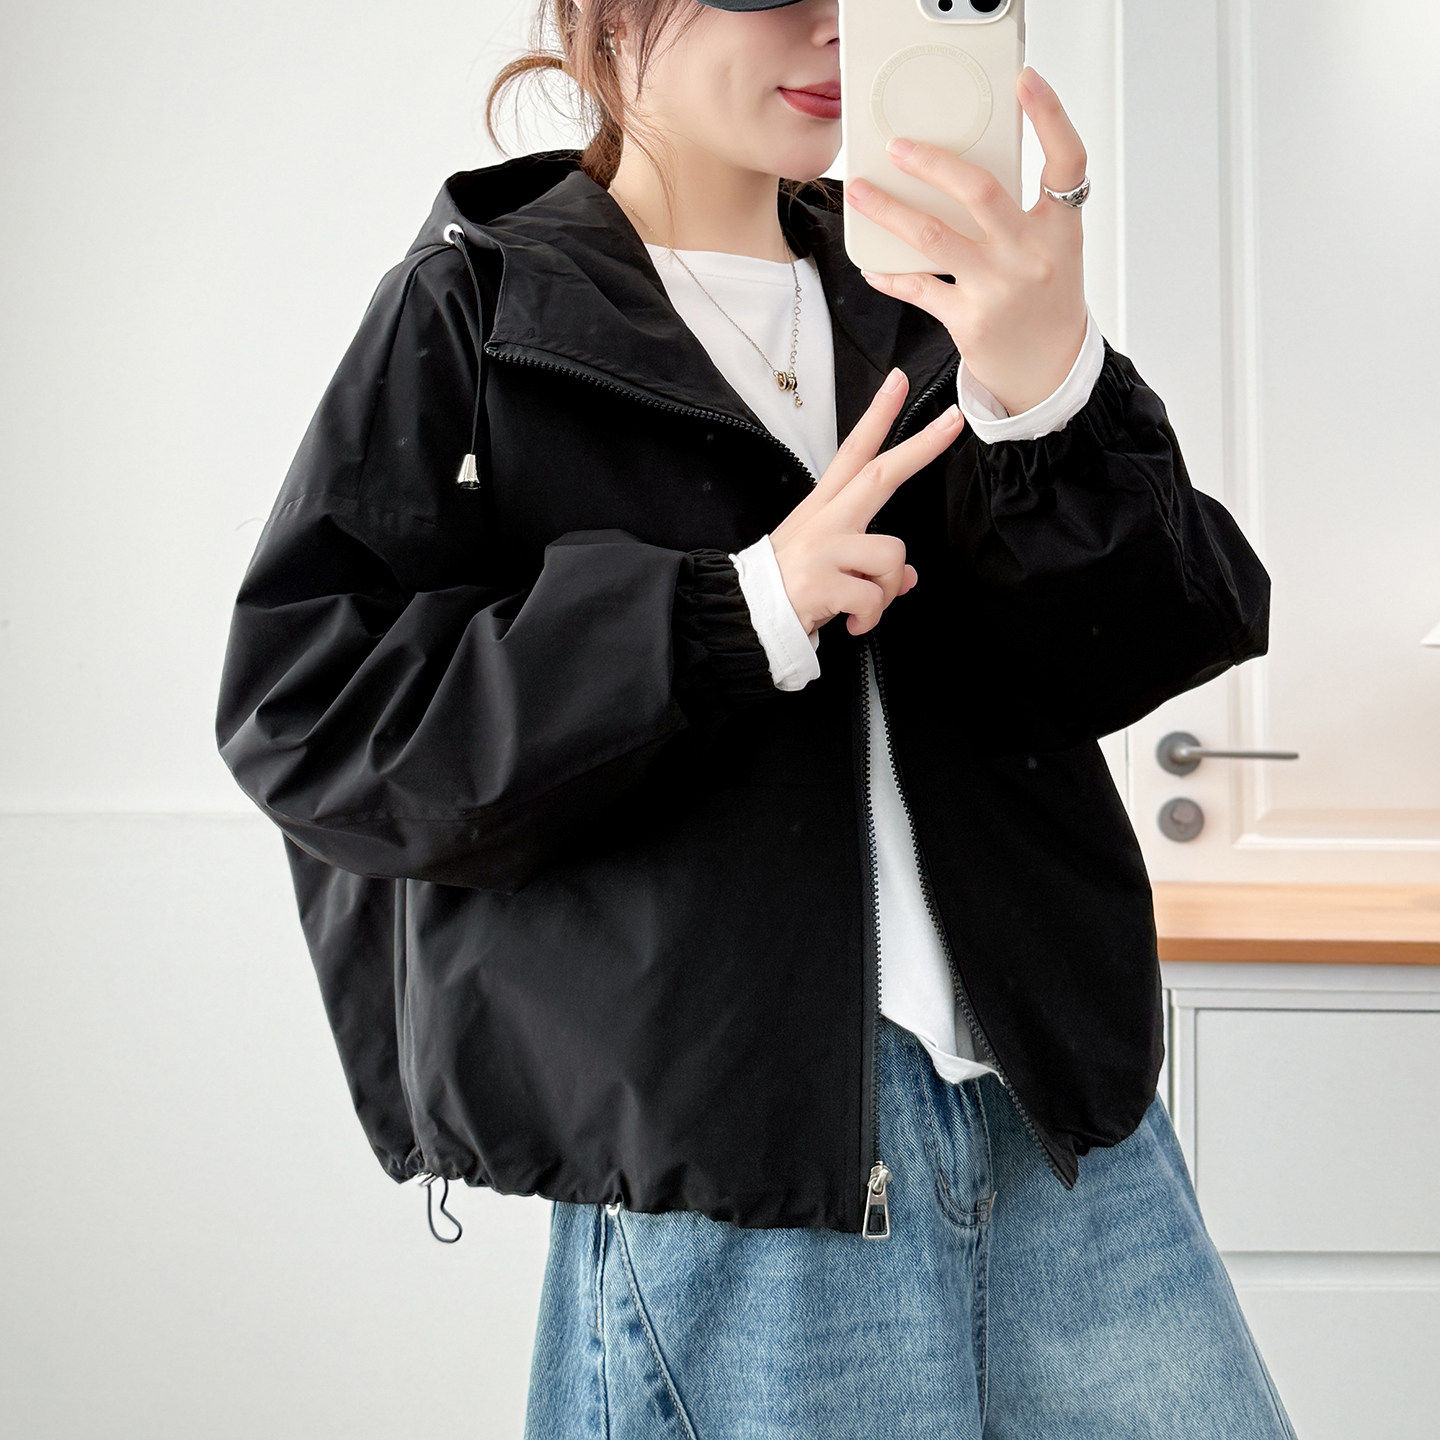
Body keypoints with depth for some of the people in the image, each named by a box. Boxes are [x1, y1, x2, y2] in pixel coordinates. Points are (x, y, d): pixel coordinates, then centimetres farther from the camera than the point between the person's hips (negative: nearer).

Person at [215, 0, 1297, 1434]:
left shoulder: (910, 292, 12)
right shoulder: (474, 311, 2)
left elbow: (1181, 631, 2)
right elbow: (301, 703, -8)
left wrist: (1054, 390, -19)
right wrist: (740, 611, -15)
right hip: (722, 1125, -4)